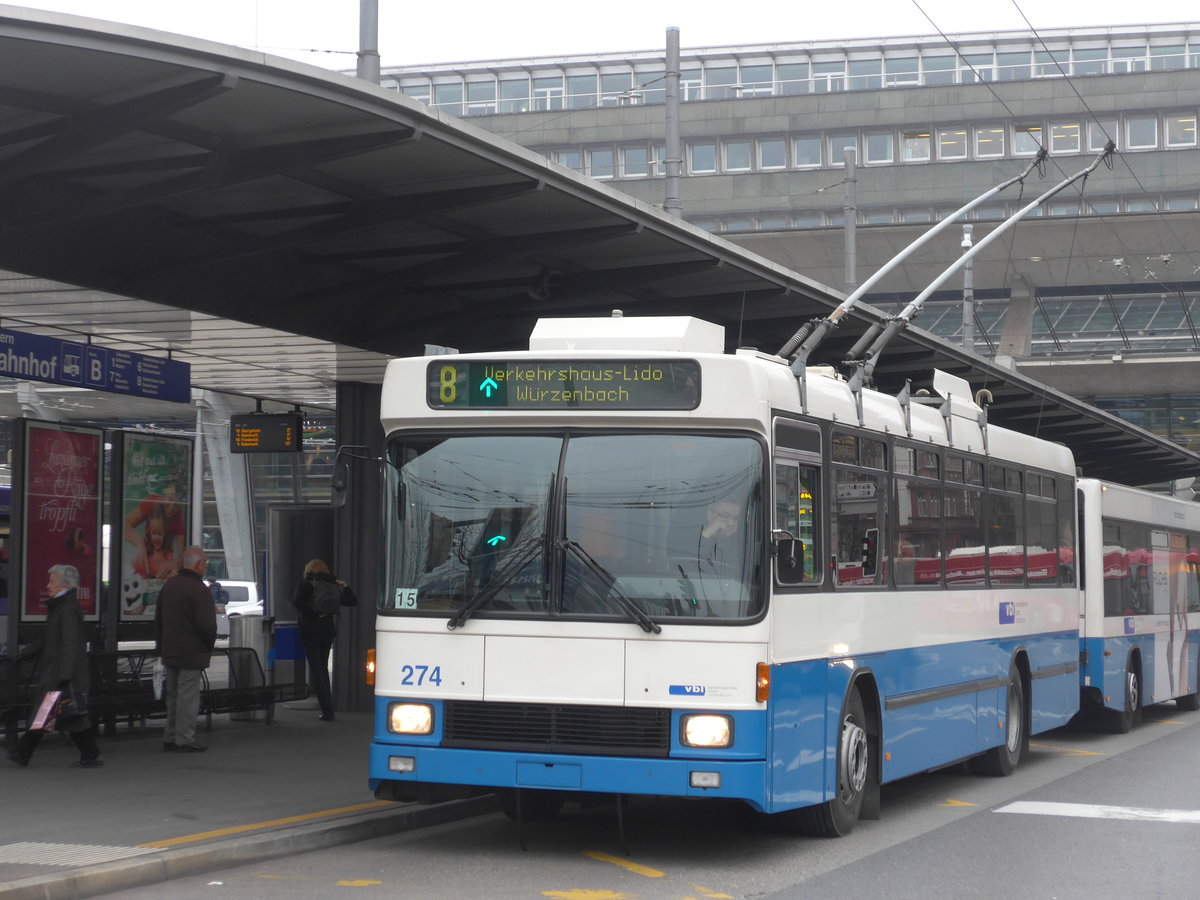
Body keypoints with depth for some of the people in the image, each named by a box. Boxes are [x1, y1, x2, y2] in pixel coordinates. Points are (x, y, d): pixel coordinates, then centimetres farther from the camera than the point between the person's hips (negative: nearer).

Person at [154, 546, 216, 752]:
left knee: (173, 696, 15)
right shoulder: (199, 590, -17)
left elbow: (158, 619, 17)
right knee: (188, 696, -4)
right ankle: (184, 740, -3)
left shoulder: (168, 585, 11)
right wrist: (209, 644, -2)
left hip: (169, 653, 8)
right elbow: (207, 624, -20)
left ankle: (170, 738, 20)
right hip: (192, 654, -8)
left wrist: (161, 646, 22)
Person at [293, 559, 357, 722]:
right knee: (323, 668, 19)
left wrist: (314, 614, -19)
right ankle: (327, 709, 19)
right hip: (328, 631, 5)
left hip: (310, 631, -5)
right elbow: (353, 601, 10)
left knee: (316, 670, -3)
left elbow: (297, 602, -22)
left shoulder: (304, 586, -4)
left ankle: (327, 711, -11)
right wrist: (345, 587, 4)